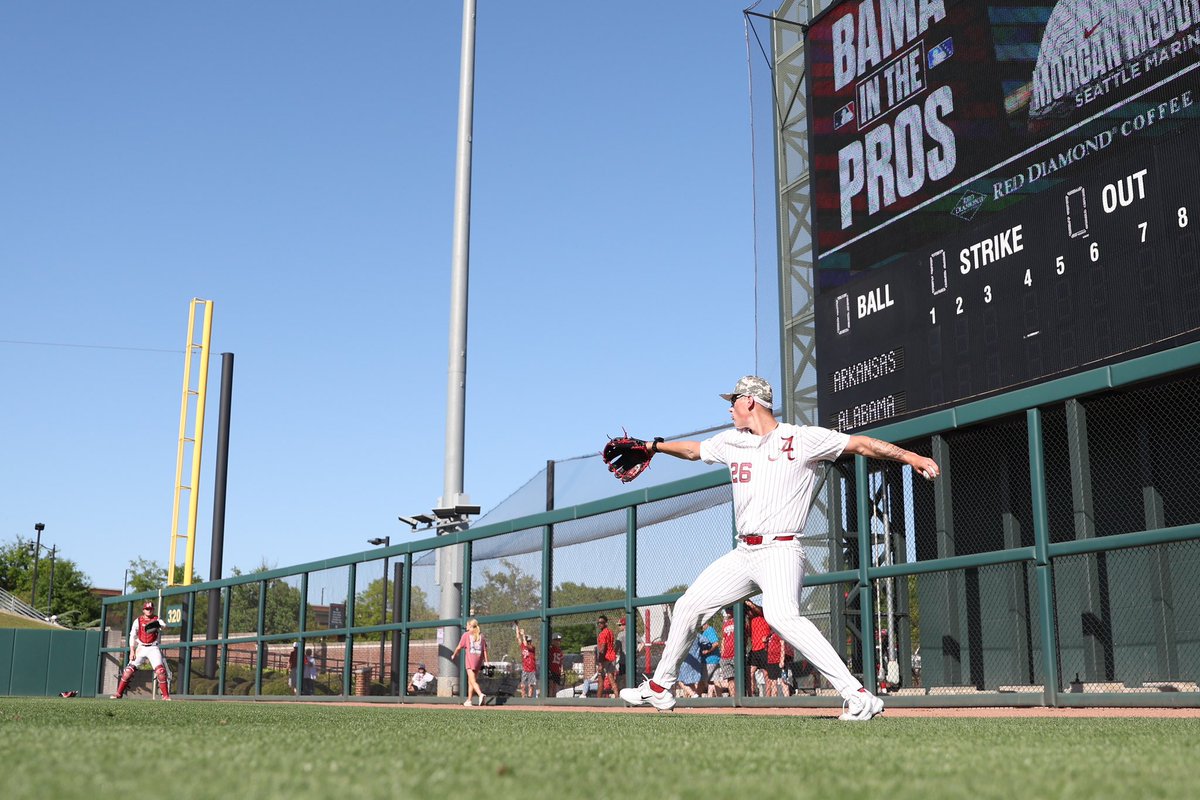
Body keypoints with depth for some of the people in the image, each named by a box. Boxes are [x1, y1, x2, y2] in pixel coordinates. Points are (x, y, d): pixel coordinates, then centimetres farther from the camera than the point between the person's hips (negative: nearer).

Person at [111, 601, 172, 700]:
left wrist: (158, 625, -43)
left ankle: (166, 696, -12)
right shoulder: (138, 621, 7)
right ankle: (119, 694, 5)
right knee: (129, 669, -4)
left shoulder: (157, 620, 3)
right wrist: (132, 651, -5)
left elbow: (163, 626, -20)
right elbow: (132, 637, 5)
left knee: (160, 670, -16)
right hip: (141, 648, 2)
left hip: (153, 648, -2)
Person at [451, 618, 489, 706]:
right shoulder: (481, 635, 12)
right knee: (470, 680, 17)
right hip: (478, 659, 5)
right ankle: (469, 700, 21)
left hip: (470, 659, -5)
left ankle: (481, 694, -35)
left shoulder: (466, 634, 1)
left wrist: (454, 655, 21)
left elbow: (459, 647, 4)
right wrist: (486, 662, 8)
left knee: (473, 681, -11)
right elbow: (485, 649, 7)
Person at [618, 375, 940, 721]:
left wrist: (909, 456, -16)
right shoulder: (731, 441, 15)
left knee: (781, 615, -32)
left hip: (780, 551, -8)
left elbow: (861, 444, -7)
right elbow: (693, 449, 33)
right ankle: (660, 687, 29)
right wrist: (654, 446, 34)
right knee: (688, 605, 11)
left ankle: (857, 695, -32)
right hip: (743, 554, 8)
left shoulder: (801, 439, -4)